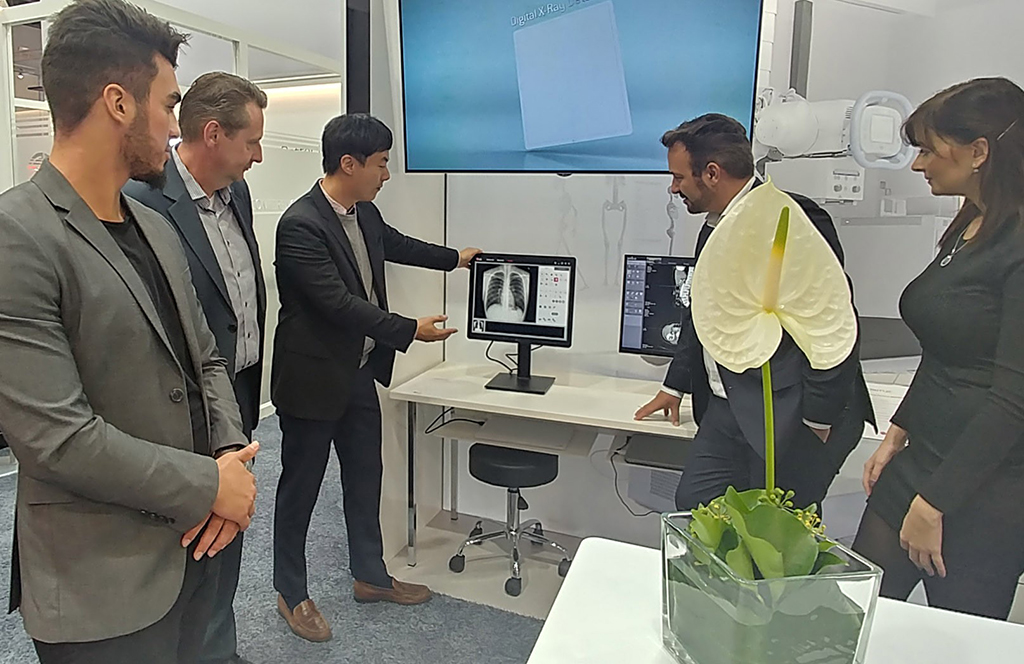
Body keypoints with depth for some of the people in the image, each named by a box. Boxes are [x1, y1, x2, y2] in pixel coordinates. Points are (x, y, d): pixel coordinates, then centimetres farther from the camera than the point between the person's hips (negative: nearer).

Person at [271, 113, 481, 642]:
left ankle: (370, 576, 38)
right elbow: (339, 302, -27)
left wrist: (454, 258, 35)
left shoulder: (363, 211, 3)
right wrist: (411, 330, -24)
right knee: (300, 485, 10)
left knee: (365, 477, 19)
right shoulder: (300, 225, -23)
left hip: (360, 372, 8)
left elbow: (393, 243, 23)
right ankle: (291, 593, 31)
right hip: (313, 378, -8)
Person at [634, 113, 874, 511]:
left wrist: (818, 422, -16)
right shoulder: (713, 228, 14)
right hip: (726, 408, 9)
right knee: (691, 509, 9)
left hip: (786, 417, -8)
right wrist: (675, 386, 29)